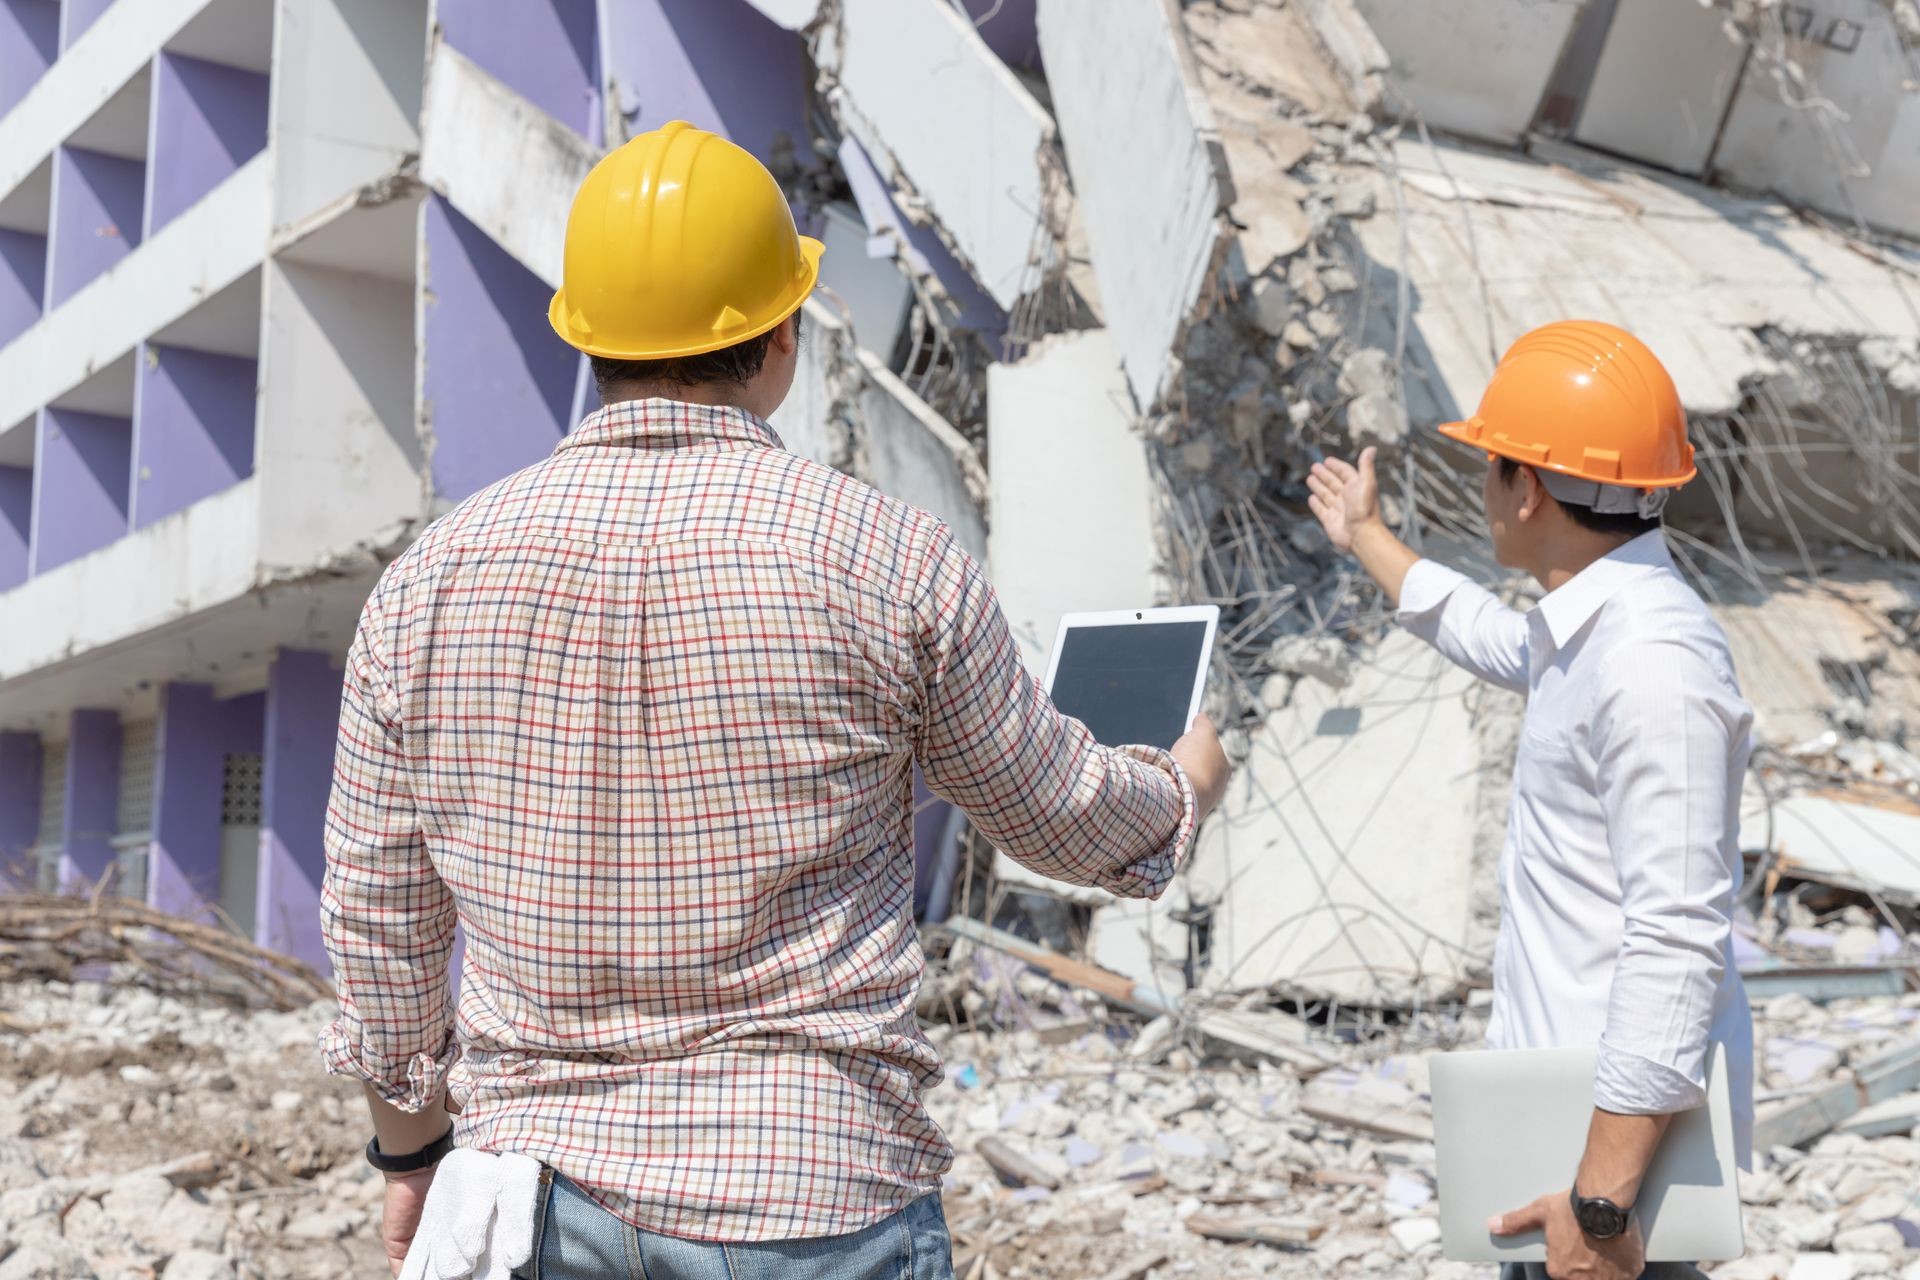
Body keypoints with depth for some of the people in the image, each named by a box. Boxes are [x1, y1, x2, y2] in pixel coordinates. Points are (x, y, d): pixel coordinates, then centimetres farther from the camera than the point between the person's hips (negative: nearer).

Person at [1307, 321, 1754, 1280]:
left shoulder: (1652, 668, -24)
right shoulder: (1596, 628, 9)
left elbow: (1677, 944, -29)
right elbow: (1495, 643, 34)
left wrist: (1603, 1199, -29)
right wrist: (1367, 539, 46)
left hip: (1618, 1120, -10)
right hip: (1565, 1094, 10)